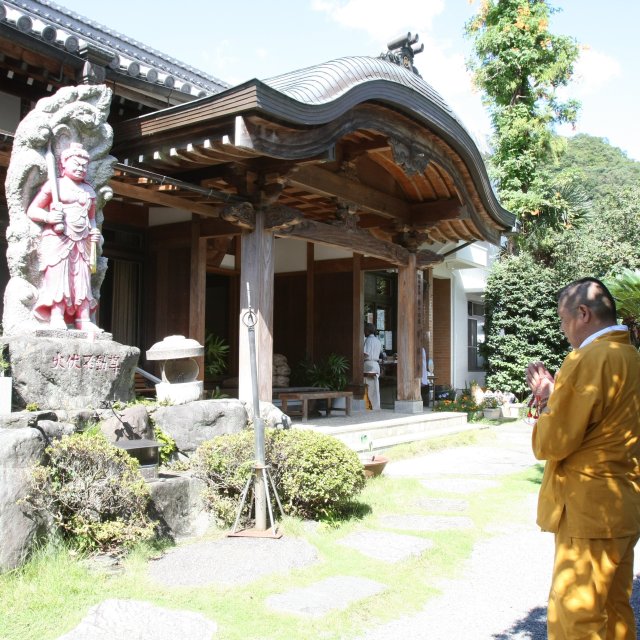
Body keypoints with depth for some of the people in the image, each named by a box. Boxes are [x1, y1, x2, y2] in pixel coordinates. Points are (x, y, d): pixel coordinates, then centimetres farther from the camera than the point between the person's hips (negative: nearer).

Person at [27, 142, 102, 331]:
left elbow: (92, 217, 29)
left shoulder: (89, 191, 21)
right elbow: (32, 210, 4)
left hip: (81, 242, 4)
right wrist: (48, 217, -17)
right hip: (56, 239, -4)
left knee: (82, 278, -2)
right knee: (58, 275, -13)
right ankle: (56, 317, -14)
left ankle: (83, 319, -2)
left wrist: (94, 232, 7)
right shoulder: (54, 184, 6)